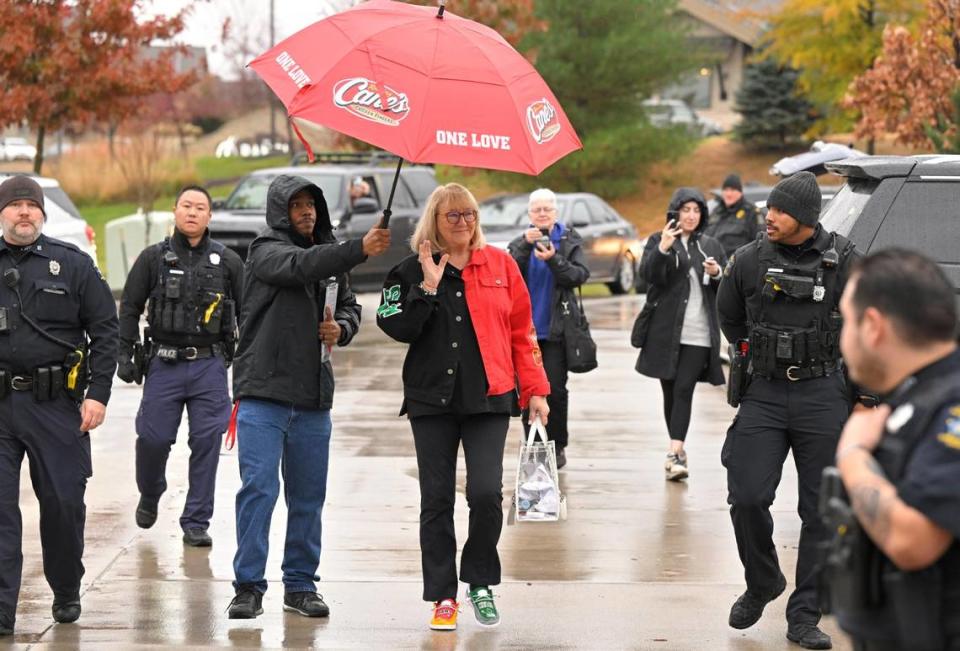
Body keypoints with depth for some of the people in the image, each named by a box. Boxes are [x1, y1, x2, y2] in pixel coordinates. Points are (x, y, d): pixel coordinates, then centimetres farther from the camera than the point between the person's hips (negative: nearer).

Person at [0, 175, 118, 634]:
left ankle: (66, 593, 25)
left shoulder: (73, 265, 5)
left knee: (63, 502, 5)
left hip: (55, 406, -1)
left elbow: (105, 331, 4)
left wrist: (98, 394, -4)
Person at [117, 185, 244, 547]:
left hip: (210, 366, 0)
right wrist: (126, 354, 1)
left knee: (206, 442, -3)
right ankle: (149, 496, 29)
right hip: (164, 364, 0)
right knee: (153, 438, -1)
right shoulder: (154, 258, 5)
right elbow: (129, 307, 8)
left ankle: (196, 523, 5)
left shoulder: (227, 262, 6)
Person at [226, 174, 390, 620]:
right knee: (258, 488, -8)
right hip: (263, 394, -5)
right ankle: (249, 586, -1)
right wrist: (360, 249, -39)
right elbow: (303, 266, -25)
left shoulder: (331, 254, 13)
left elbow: (349, 307, 24)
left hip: (313, 399, 5)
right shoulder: (266, 251, -5)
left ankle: (301, 585, 19)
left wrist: (341, 328, -1)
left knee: (308, 496, 9)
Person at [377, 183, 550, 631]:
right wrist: (429, 287, -14)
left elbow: (521, 333, 8)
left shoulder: (499, 265, 6)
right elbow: (398, 329, -6)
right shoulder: (413, 272, 5)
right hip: (431, 397, 1)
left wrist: (534, 389, 3)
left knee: (486, 492, -11)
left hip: (489, 397, -1)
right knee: (436, 498, 3)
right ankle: (442, 596, 12)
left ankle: (480, 582, 10)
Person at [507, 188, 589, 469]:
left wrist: (554, 260, -21)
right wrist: (525, 246, -18)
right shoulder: (520, 242, 9)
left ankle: (557, 446, 5)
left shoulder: (570, 241, 6)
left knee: (555, 389, -6)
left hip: (555, 328, -2)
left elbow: (579, 276, -6)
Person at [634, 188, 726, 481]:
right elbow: (648, 274, -10)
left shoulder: (711, 246, 14)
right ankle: (678, 451, 20)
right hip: (665, 332, 0)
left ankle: (675, 453, -18)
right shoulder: (658, 241, 6)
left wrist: (717, 274, -7)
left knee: (684, 389, -11)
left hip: (699, 334, 0)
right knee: (670, 391, 7)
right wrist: (662, 249, -26)